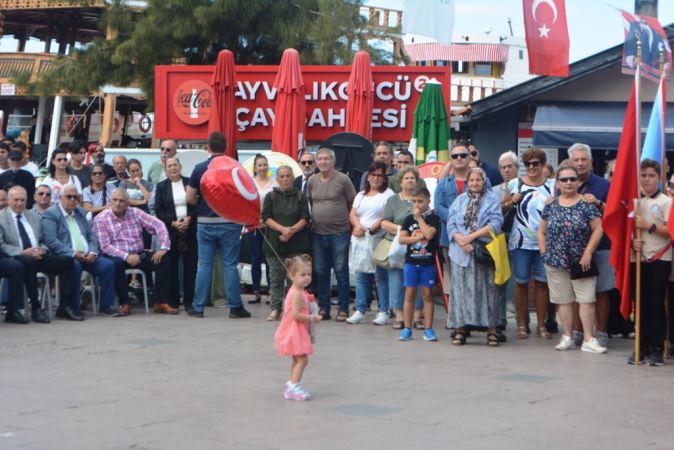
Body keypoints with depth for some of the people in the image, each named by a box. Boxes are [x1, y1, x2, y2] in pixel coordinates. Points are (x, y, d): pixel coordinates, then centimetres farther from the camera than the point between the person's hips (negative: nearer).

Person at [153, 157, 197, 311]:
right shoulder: (161, 186, 8)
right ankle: (172, 301, 6)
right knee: (172, 265, 0)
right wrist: (173, 223, -11)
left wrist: (189, 219, -11)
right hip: (170, 230, 0)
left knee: (190, 265, -1)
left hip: (190, 228, 0)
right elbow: (158, 210, 2)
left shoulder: (190, 183, 8)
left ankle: (189, 301, 4)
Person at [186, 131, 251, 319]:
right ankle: (235, 307, 4)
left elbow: (189, 197, 0)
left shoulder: (200, 169, -2)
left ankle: (198, 307, 7)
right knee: (230, 265, 2)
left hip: (205, 222, 1)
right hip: (229, 222, -1)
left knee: (204, 265, 6)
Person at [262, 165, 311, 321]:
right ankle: (276, 309, 5)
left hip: (297, 243, -1)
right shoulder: (271, 196, 10)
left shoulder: (300, 196, 9)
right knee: (276, 278, 1)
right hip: (275, 243, 1)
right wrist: (282, 229, -15)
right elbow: (266, 218, 0)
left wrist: (292, 230, -15)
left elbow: (305, 219, 1)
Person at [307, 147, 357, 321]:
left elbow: (352, 204, 1)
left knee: (341, 272, 0)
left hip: (339, 233, -4)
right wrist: (316, 218, 9)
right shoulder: (312, 181, 8)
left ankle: (343, 309, 7)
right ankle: (324, 308, 18)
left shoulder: (343, 179, -5)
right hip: (317, 233, 4)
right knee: (320, 273, 9)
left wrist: (344, 220, 2)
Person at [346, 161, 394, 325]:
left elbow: (386, 217, -9)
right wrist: (358, 225, -9)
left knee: (381, 276, -7)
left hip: (379, 239, -6)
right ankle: (359, 311, 7)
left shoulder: (388, 194, 2)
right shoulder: (361, 195, 21)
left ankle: (383, 312, -3)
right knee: (361, 276, 4)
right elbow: (352, 214, 12)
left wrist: (370, 229, -17)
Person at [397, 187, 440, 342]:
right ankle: (407, 329, 7)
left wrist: (419, 217, -11)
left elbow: (429, 234, -20)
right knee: (409, 294, 3)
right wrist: (418, 238, -15)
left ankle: (428, 329, 7)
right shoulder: (408, 219, 6)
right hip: (411, 262, 2)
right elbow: (402, 239, -3)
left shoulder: (433, 218, -3)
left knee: (427, 294, 3)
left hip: (428, 262, -2)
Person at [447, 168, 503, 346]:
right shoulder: (460, 200, 14)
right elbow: (451, 224, 5)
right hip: (460, 252, 3)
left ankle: (491, 330, 0)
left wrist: (471, 236, -13)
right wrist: (461, 241, -12)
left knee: (486, 289, -2)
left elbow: (495, 224, -8)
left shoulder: (492, 200, 5)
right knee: (460, 289, 2)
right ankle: (460, 329, 6)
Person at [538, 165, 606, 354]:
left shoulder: (587, 204, -3)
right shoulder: (550, 206, 7)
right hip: (556, 263, 3)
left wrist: (588, 253, -10)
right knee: (564, 301, 8)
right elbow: (542, 232, 13)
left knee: (587, 300, -5)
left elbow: (598, 230, -5)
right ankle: (567, 338, 16)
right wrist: (544, 253, 5)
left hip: (581, 262, -2)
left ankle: (589, 340, -3)